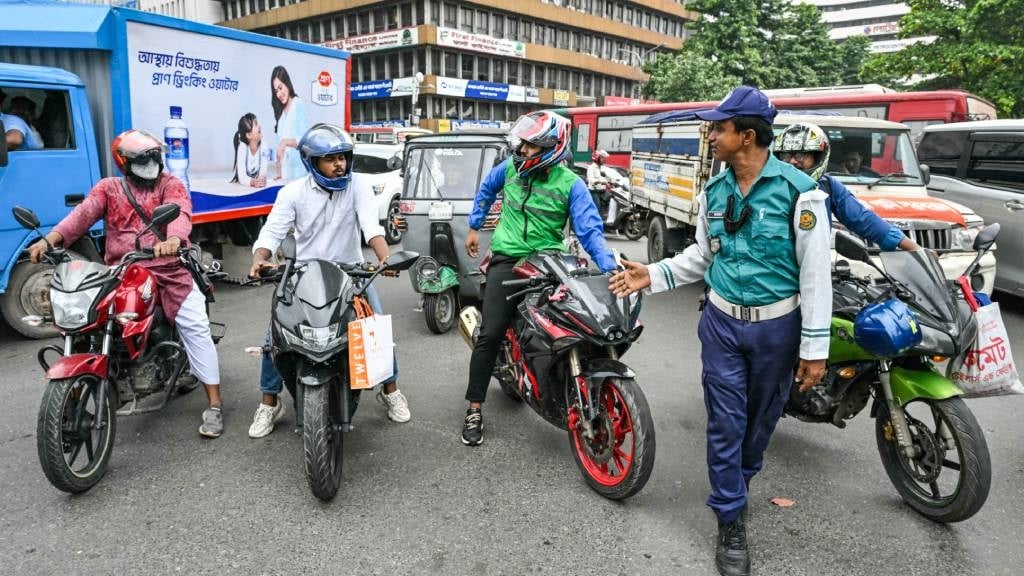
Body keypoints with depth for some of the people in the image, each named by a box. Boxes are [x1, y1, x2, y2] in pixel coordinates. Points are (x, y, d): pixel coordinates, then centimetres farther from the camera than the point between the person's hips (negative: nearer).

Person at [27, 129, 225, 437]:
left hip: (169, 268, -2)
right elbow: (83, 213, -4)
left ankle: (214, 405, -6)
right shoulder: (108, 188, 13)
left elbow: (180, 213, -14)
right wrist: (51, 239, -22)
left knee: (196, 328, -11)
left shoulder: (170, 184, 6)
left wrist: (173, 240, -37)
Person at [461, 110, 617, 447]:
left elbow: (589, 230, -13)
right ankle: (475, 409, 2)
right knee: (491, 334, -9)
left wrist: (610, 268, -27)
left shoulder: (570, 184, -6)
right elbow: (486, 190, 25)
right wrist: (474, 227, 25)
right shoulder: (510, 167, 4)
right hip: (507, 260, 1)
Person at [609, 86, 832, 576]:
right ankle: (731, 520, 19)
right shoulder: (714, 191, 2)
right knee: (725, 422, 4)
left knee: (761, 419, 16)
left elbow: (816, 271, -12)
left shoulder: (798, 190, -14)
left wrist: (815, 347, -12)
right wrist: (652, 275, 1)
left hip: (776, 326, -3)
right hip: (722, 322, 3)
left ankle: (738, 481, 44)